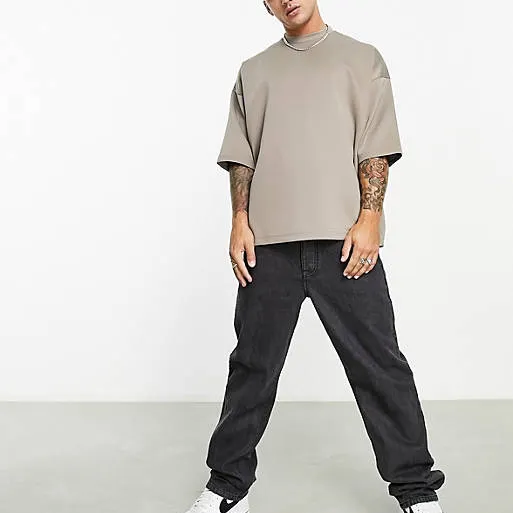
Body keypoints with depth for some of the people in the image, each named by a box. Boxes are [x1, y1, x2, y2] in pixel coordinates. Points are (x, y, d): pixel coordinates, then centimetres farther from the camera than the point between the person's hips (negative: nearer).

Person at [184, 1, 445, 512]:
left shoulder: (362, 59, 12)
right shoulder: (253, 71, 19)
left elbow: (376, 149, 3)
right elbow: (241, 157, 14)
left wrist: (369, 219, -8)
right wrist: (240, 221, 1)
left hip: (344, 241, -2)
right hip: (269, 244, 2)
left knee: (378, 364, 1)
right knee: (253, 365, 7)